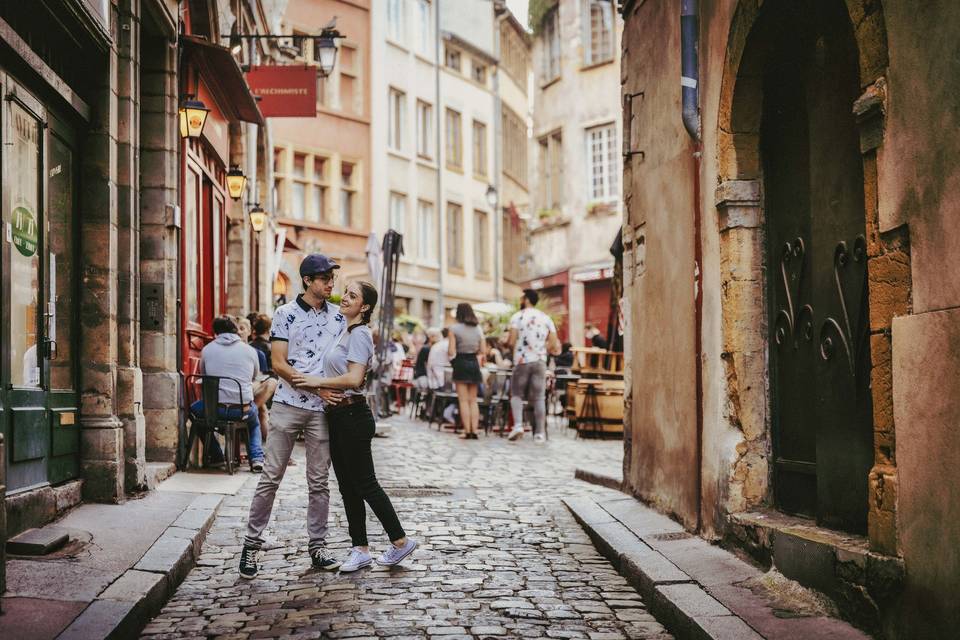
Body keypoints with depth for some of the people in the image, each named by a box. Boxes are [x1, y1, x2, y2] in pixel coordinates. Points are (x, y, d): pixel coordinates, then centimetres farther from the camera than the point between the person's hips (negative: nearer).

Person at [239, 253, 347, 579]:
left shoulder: (338, 317, 10)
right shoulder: (286, 314, -2)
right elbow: (279, 364, -7)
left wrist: (343, 393, 0)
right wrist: (316, 387, -14)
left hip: (322, 410, 3)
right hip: (287, 406, -3)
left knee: (319, 482, 7)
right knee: (270, 477, 0)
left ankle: (317, 546, 15)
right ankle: (252, 544, 8)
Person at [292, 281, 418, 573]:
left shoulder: (359, 334, -14)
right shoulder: (346, 332, 16)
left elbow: (354, 378, -25)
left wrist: (318, 381, -17)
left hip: (353, 415, -10)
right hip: (340, 415, 10)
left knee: (364, 483, -3)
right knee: (348, 485, 11)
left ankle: (401, 540, 8)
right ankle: (360, 549, 17)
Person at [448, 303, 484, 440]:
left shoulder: (454, 329, -7)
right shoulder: (478, 329, 6)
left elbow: (451, 351, -10)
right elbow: (482, 350, 6)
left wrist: (452, 357, 11)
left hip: (461, 363, -4)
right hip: (474, 363, 4)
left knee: (464, 400, -1)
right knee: (473, 400, 9)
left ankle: (467, 431, -5)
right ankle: (474, 430, 4)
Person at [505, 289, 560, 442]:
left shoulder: (517, 316, -4)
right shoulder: (546, 318, 8)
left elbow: (511, 342, -10)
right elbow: (554, 344, 4)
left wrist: (505, 344, 11)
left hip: (522, 361, -3)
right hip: (540, 361, 3)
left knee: (516, 394, 8)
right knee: (539, 397, 5)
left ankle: (518, 425, -10)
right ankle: (540, 433, 3)